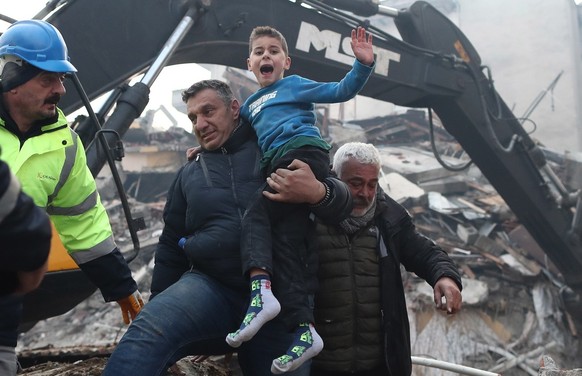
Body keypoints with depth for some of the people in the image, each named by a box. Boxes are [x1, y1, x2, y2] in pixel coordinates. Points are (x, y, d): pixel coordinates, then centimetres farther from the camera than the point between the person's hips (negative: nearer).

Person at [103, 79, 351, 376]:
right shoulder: (189, 175, 18)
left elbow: (341, 199, 3)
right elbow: (171, 248, 24)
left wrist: (317, 191, -22)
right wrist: (159, 309, 20)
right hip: (211, 286, 1)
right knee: (147, 332, -29)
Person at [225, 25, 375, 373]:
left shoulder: (294, 84, 14)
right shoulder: (249, 106, 33)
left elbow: (341, 92, 3)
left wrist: (363, 64, -12)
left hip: (305, 152, -7)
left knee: (257, 215, -22)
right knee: (287, 241, -7)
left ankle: (261, 288, -39)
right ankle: (305, 329, -13)